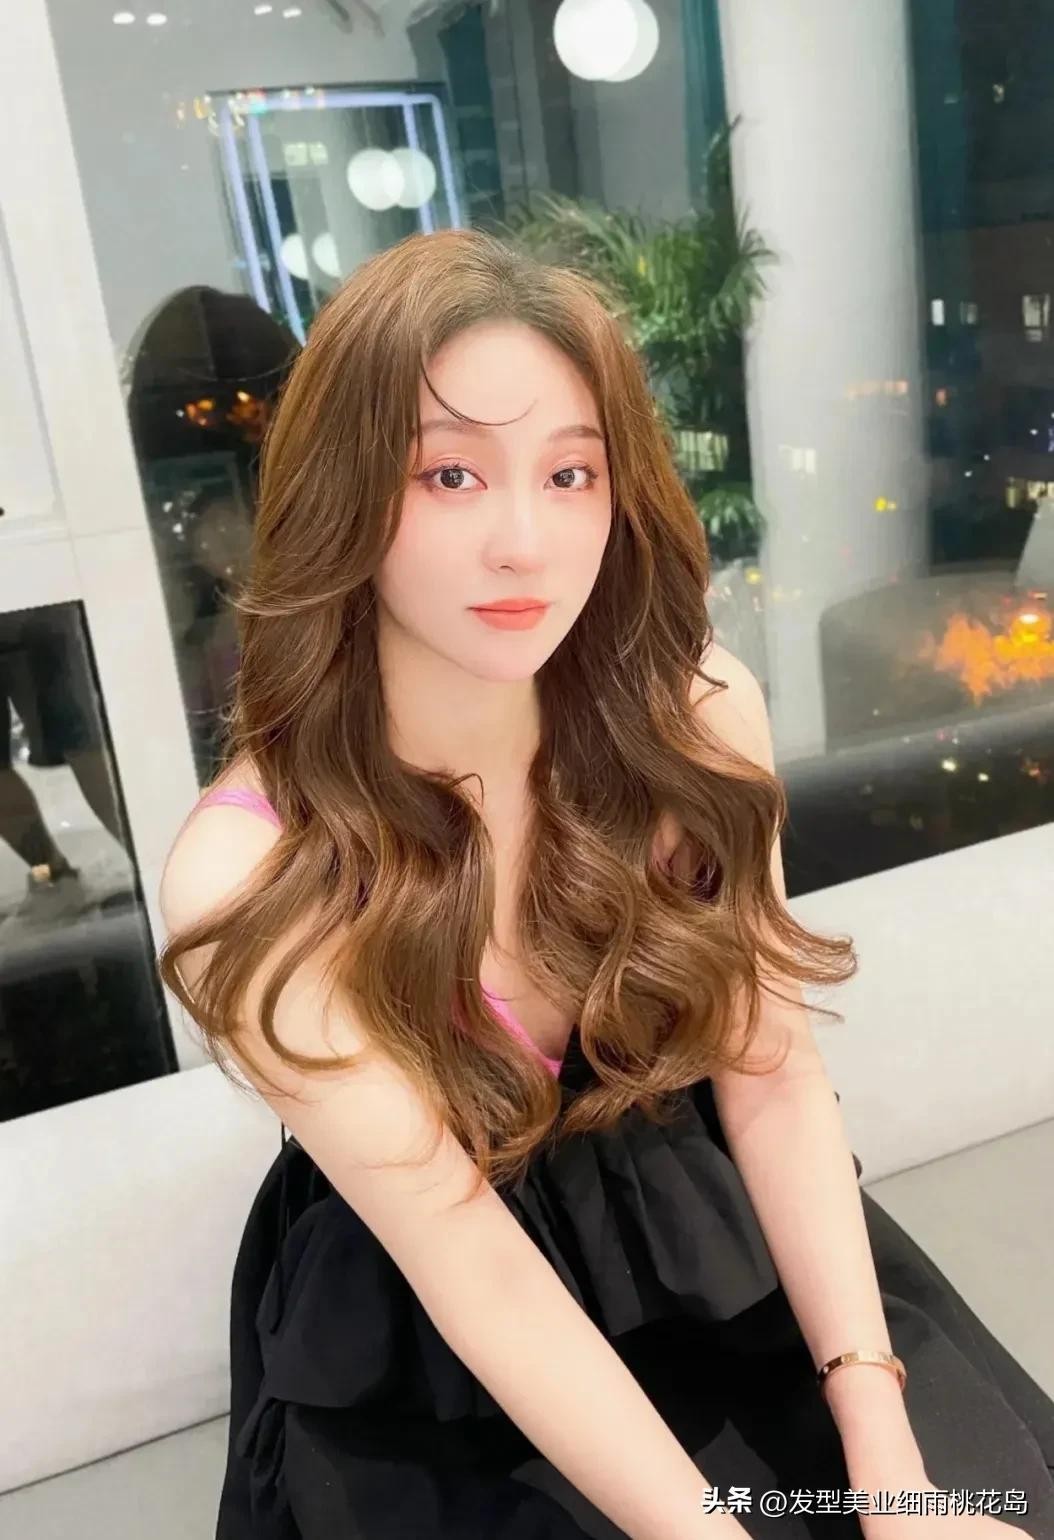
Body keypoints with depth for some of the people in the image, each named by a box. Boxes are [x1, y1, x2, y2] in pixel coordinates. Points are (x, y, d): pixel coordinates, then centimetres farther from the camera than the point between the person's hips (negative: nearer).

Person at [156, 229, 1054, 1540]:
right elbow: (470, 1267, -22)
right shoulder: (249, 880, -26)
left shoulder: (694, 712, -15)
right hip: (433, 1359, -2)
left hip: (711, 1232, 3)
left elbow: (771, 1076, -9)